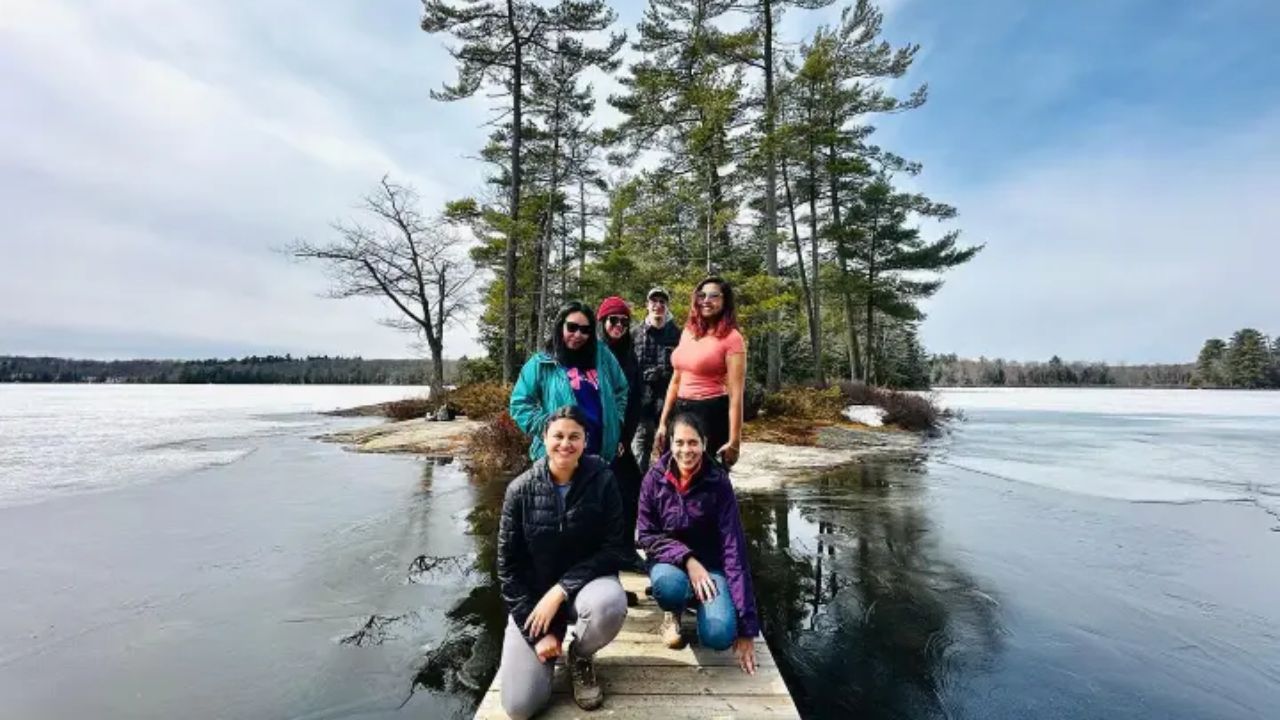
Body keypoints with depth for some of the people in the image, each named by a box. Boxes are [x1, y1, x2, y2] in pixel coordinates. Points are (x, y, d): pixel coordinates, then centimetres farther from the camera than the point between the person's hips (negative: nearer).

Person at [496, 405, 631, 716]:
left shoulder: (602, 480, -13)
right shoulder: (521, 489, -11)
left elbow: (614, 548, -13)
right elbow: (508, 565, -6)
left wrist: (561, 590, -22)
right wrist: (536, 631, -11)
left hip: (586, 582, 0)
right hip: (533, 594, 1)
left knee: (609, 604, -36)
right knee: (519, 705, -11)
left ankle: (580, 657, 1)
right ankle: (549, 643, 22)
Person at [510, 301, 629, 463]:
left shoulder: (603, 356, 6)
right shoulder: (542, 363, -3)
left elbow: (622, 391, 17)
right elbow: (520, 404, -2)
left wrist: (614, 422, 5)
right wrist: (548, 428, -13)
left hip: (603, 452, 4)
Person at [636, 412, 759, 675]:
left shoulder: (718, 482, -17)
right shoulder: (655, 477, -13)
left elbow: (734, 548, -18)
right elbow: (645, 535, -7)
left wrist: (747, 627, -20)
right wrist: (686, 558, -25)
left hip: (709, 562, 0)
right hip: (669, 558, 0)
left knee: (720, 635, -25)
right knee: (669, 584, -36)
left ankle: (697, 603, 12)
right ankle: (673, 613, 3)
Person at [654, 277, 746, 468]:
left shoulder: (731, 338, -10)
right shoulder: (688, 332, 9)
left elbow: (736, 394, -13)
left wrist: (734, 442, -16)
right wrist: (663, 423, 12)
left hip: (713, 414, -6)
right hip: (681, 412, 6)